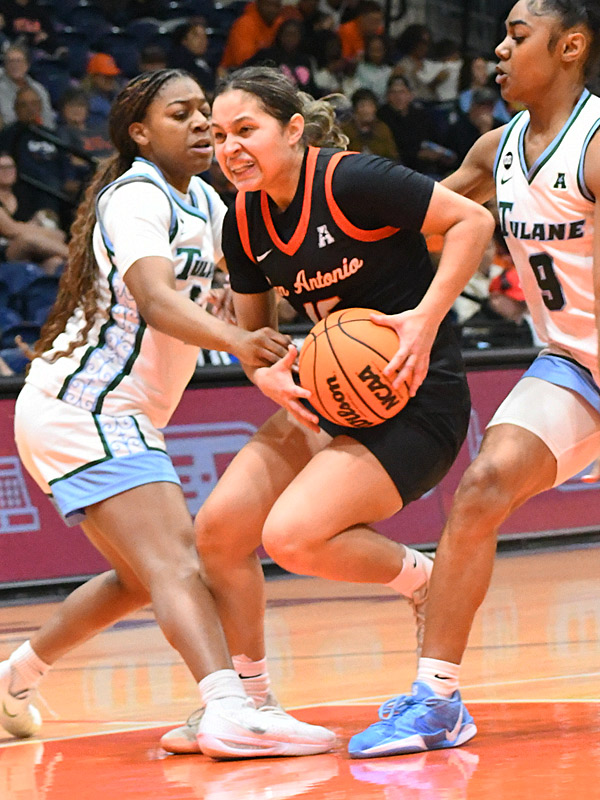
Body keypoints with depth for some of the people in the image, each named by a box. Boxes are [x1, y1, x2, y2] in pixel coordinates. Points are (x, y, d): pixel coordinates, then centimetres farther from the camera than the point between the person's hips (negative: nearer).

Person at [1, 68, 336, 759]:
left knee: (139, 578, 22)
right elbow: (157, 301, -33)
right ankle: (230, 711, -43)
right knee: (173, 558, -26)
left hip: (117, 415, 10)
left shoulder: (203, 203, 14)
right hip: (83, 409, -10)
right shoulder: (134, 197, -15)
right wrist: (237, 342, -49)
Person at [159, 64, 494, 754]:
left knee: (293, 536, -23)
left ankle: (427, 579, 3)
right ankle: (246, 700, 14)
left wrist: (426, 318, -25)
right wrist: (267, 376, -8)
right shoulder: (244, 224, 3)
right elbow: (251, 332, 15)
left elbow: (473, 220, -16)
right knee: (220, 524, -3)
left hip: (415, 401, -8)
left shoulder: (351, 181, -19)